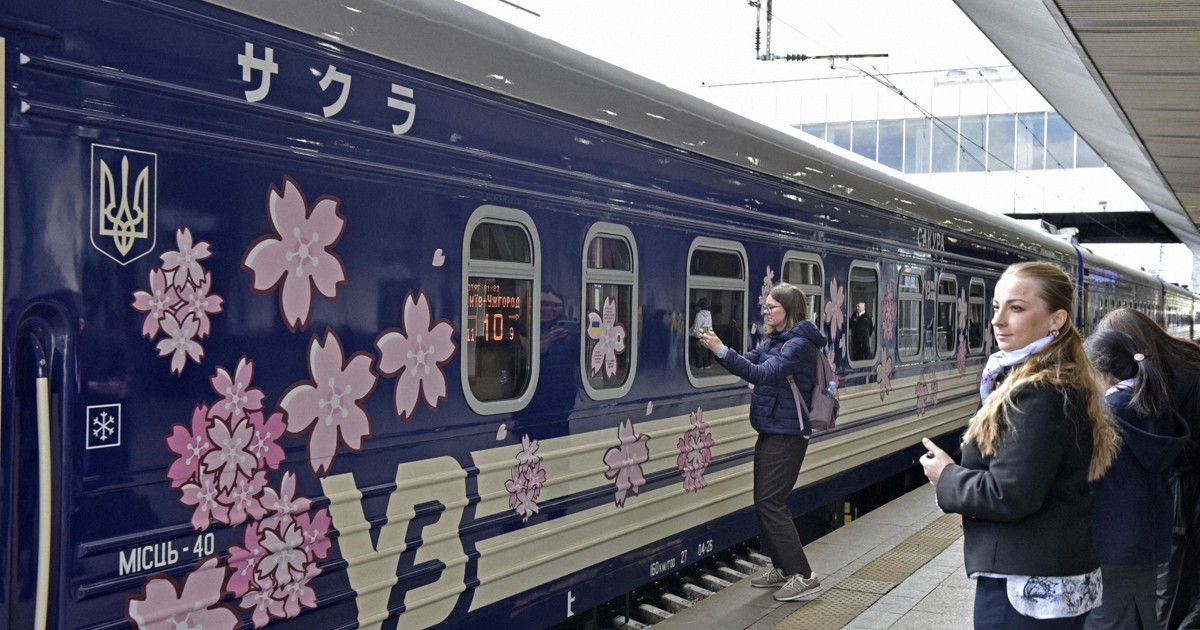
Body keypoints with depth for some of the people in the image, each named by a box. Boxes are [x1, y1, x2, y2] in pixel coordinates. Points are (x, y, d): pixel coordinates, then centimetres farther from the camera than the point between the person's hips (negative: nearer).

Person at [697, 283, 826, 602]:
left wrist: (722, 351, -36)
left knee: (771, 503, -9)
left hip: (787, 434, -9)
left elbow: (763, 374, -30)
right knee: (764, 501, 12)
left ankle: (803, 575, -4)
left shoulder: (799, 344, -17)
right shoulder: (773, 341, 11)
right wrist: (716, 348, -13)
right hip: (771, 431, 9)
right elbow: (748, 362, 3)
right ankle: (781, 567, 23)